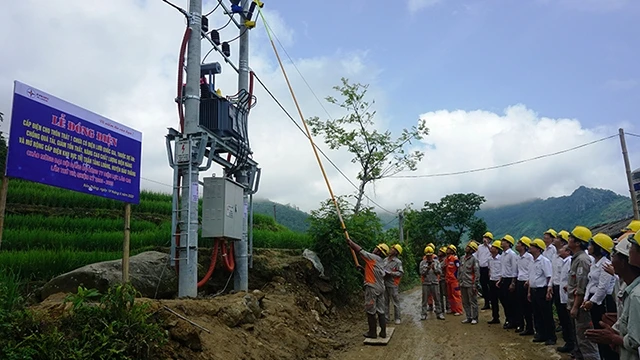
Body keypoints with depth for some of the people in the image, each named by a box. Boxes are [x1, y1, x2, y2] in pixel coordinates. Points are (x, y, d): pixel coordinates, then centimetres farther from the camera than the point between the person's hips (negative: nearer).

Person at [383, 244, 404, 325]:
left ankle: (397, 318, 14)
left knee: (395, 301, 2)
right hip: (384, 283, 6)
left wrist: (390, 273, -18)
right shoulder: (385, 260, 9)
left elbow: (401, 273, -12)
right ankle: (386, 317, 22)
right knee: (385, 301, 12)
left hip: (392, 284, -6)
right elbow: (381, 268, 21)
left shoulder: (398, 262, -9)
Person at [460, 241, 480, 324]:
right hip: (463, 285, 7)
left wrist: (475, 285, -14)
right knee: (465, 302, 12)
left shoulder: (474, 259, -9)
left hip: (470, 285, -7)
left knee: (473, 302, 2)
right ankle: (468, 317, 22)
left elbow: (477, 273, -11)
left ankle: (474, 318, 12)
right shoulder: (462, 259, 9)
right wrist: (459, 281, 12)